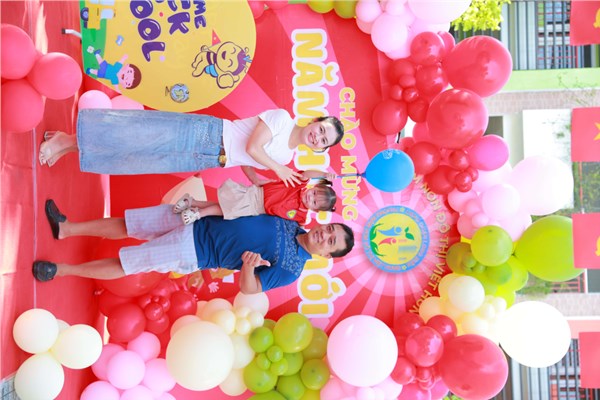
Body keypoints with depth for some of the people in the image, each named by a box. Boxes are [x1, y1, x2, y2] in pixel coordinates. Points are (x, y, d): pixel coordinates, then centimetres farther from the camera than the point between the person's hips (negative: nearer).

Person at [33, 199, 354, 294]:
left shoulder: (290, 269, -13)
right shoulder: (291, 221, 3)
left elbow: (249, 289, -16)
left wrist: (247, 266, -36)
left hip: (195, 253, -5)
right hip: (195, 218, 5)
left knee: (124, 264, -3)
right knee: (125, 224, 4)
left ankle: (64, 269, 15)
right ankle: (67, 229, 21)